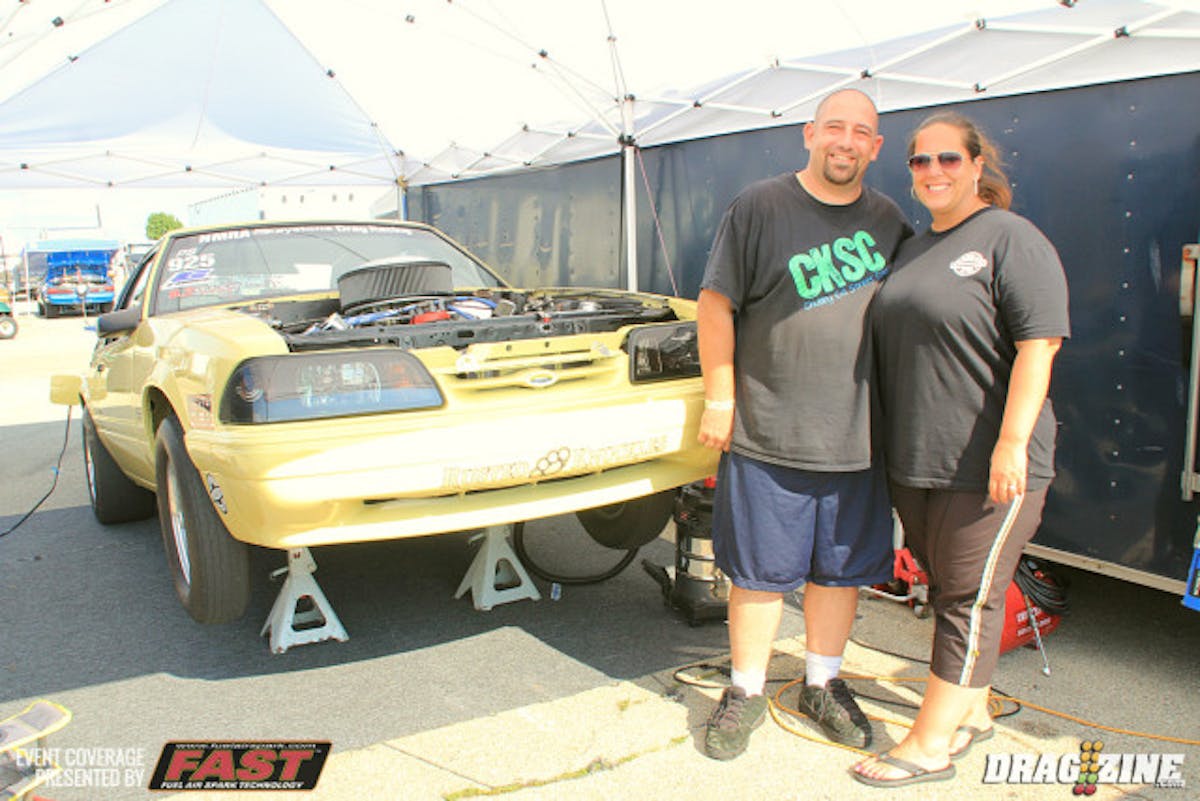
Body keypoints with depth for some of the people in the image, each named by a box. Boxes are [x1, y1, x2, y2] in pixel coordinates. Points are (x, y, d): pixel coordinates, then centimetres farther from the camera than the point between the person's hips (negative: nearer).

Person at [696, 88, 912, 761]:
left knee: (842, 569, 14)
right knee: (760, 571, 5)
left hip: (858, 439, 4)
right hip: (768, 435, -4)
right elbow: (717, 304, -2)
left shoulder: (890, 221, 10)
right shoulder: (760, 206, -2)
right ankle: (747, 692, 24)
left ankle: (823, 684, 34)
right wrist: (719, 398, -6)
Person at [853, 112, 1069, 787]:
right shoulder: (914, 248, 17)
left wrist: (1012, 442, -22)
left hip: (987, 467, -8)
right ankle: (972, 714, 31)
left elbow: (1038, 346, -15)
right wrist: (890, 441, 20)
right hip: (914, 461, 8)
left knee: (970, 598, 1)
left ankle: (931, 744, 8)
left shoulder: (1011, 239, -7)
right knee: (948, 589, 16)